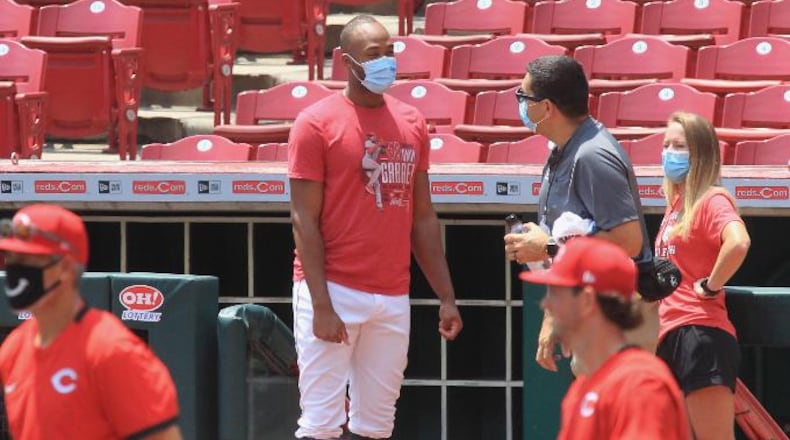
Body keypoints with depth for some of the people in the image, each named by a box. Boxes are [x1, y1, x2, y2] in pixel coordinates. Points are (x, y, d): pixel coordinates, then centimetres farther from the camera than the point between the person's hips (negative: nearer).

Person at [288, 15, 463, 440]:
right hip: (334, 292, -5)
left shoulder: (411, 123, 11)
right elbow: (304, 220, -8)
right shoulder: (317, 123, -5)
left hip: (393, 297, 5)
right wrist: (321, 304, -15)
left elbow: (423, 218, 15)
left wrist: (446, 296, 10)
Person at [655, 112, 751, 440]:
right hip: (669, 334, 10)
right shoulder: (676, 204, 19)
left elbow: (738, 242, -29)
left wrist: (710, 286, -18)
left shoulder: (711, 200, -8)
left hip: (700, 335, -10)